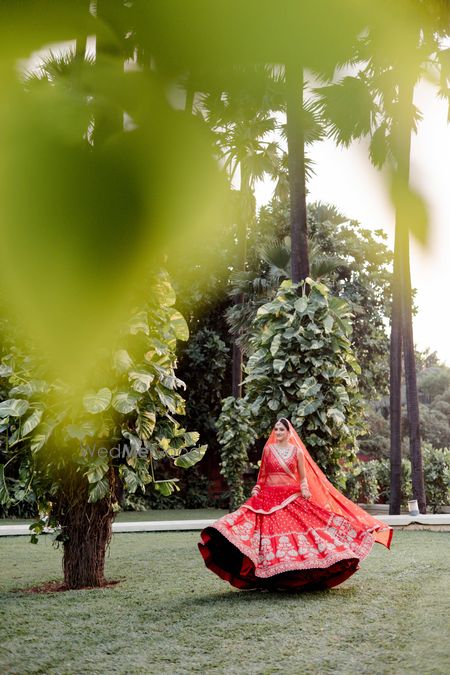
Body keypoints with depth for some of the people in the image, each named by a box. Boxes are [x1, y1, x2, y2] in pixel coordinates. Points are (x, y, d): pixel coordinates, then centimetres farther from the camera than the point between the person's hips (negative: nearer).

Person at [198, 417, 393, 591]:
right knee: (271, 534, -7)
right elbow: (262, 475, 14)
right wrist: (257, 489, 0)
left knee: (295, 531, -7)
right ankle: (269, 578, -3)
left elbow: (303, 477, 7)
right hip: (269, 498, 1)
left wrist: (304, 489, -11)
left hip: (292, 498, 0)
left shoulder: (297, 450, 5)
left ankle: (295, 576, 3)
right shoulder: (268, 449, 9)